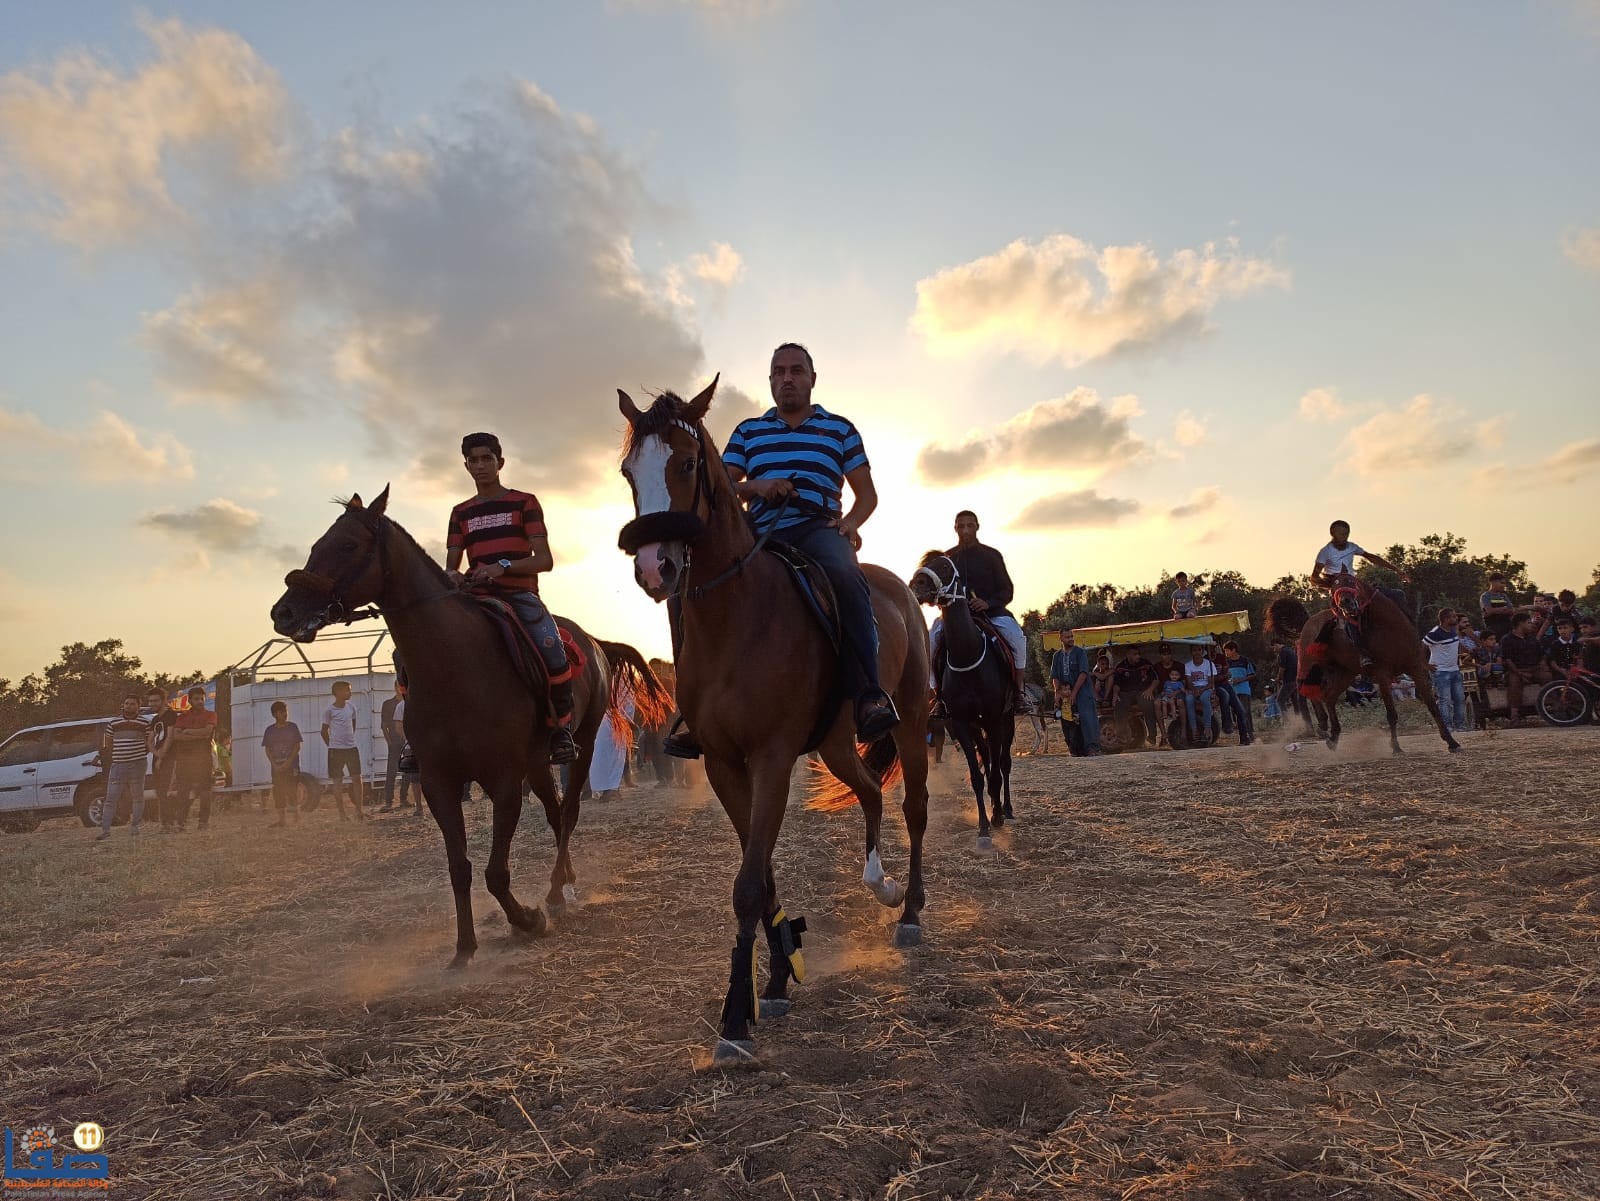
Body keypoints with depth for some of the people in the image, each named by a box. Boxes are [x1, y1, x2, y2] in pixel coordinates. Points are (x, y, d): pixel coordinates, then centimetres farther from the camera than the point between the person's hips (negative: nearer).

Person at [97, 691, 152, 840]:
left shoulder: (144, 723, 5)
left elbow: (149, 745, 6)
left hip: (137, 765, -1)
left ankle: (135, 826, 14)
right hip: (117, 765, 1)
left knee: (137, 796, 5)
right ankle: (105, 829, 0)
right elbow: (108, 745, 17)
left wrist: (151, 739, -17)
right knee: (110, 798, -2)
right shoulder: (113, 723, 10)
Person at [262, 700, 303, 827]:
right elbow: (267, 749, 5)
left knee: (292, 791, -8)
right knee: (278, 793, 3)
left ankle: (295, 816, 1)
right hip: (276, 767, 2)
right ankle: (281, 819, 8)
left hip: (291, 765, -2)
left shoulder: (292, 727, 1)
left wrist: (287, 763, -12)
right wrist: (274, 764, -9)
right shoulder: (269, 730, 6)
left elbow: (297, 746, -2)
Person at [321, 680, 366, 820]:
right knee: (337, 781, 3)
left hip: (352, 747, 4)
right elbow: (324, 731, -1)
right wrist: (331, 746, 1)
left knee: (357, 778, 2)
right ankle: (342, 813, 9)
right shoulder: (329, 710, -8)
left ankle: (359, 810, 9)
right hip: (336, 750, -4)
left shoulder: (351, 707, 5)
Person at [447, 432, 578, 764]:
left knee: (550, 644, -34)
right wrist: (452, 575, -11)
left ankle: (563, 729, -21)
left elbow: (544, 560, -2)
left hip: (519, 593, -4)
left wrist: (503, 566, -20)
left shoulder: (524, 503, 8)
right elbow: (451, 566, 16)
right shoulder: (461, 512, 19)